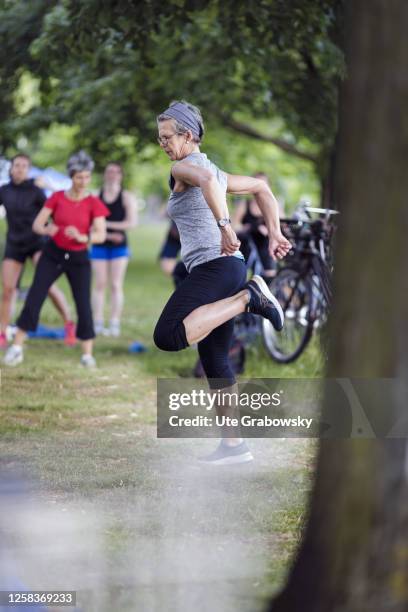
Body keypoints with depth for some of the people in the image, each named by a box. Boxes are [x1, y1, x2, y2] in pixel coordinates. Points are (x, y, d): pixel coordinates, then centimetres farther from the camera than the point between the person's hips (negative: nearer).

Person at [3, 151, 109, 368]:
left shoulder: (94, 203, -8)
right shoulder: (57, 198, -4)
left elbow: (101, 235, -17)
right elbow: (37, 224, -7)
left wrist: (81, 237, -36)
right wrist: (46, 229, -30)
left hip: (79, 258, -1)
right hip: (53, 254, 1)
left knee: (84, 305, -7)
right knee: (34, 298, -8)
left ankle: (87, 354, 5)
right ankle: (16, 347, -2)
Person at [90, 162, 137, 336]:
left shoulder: (127, 197, 1)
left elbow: (132, 222, -8)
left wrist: (107, 225, -14)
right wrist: (109, 235, -12)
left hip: (119, 246, -1)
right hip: (100, 245, 1)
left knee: (116, 285, -1)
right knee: (99, 284, -1)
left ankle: (115, 324, -1)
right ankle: (98, 324, 1)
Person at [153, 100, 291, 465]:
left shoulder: (184, 167, -4)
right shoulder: (213, 172, 23)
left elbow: (207, 180, -29)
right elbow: (261, 187, 32)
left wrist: (224, 226, -32)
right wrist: (274, 234, 27)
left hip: (213, 267, -10)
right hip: (229, 268, 10)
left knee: (167, 337, -25)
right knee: (214, 360, 13)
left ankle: (249, 299, -20)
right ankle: (234, 446, 14)